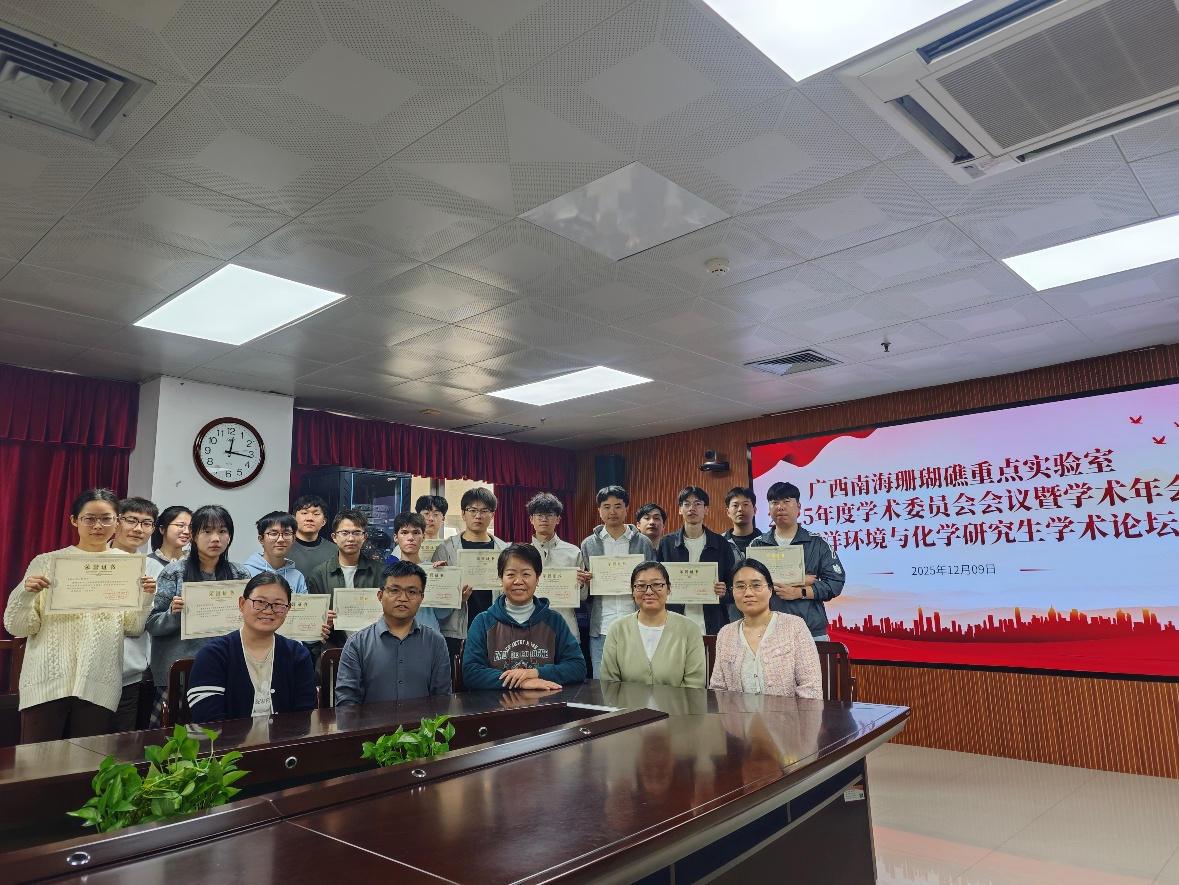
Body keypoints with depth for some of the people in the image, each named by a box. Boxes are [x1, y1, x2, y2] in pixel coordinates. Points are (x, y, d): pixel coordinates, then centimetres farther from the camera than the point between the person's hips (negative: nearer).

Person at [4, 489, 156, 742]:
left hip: (99, 686, 1)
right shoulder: (46, 562, 2)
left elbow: (133, 628, 8)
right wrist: (25, 594, -13)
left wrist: (147, 598, -9)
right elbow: (18, 629, 4)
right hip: (48, 683, -1)